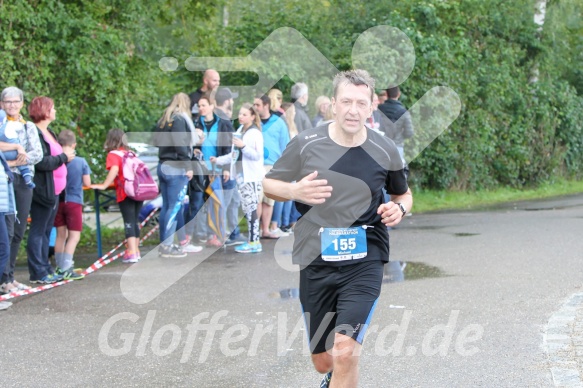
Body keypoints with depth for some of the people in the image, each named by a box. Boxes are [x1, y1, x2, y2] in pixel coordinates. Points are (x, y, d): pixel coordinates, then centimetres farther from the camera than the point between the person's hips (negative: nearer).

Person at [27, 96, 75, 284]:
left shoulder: (49, 133, 17)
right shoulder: (35, 133, -15)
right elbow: (41, 162, -23)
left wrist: (67, 156, 2)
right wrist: (64, 157, -12)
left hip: (53, 190, 10)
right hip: (42, 190, -10)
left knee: (46, 231, 13)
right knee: (38, 231, -4)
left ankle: (45, 268, 19)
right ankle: (38, 272, -1)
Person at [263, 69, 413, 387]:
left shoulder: (385, 151, -2)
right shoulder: (306, 144, -5)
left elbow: (404, 194, 16)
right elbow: (268, 184, 6)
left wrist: (398, 208, -8)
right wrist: (294, 191, -16)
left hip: (364, 262, -1)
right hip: (315, 262, 1)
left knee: (345, 353, -21)